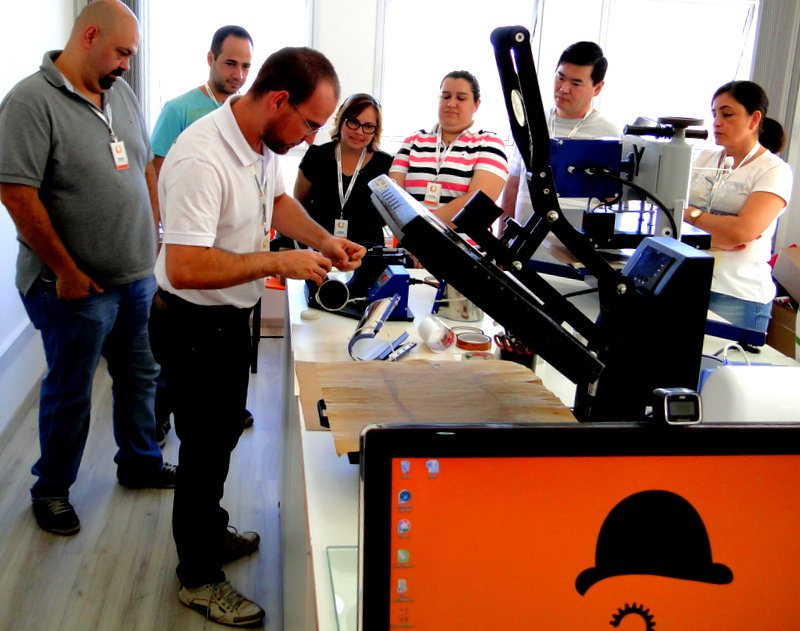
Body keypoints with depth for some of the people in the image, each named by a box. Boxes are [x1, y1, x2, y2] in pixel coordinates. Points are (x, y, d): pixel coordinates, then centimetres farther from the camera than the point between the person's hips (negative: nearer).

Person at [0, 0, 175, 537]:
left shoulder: (122, 93, 7)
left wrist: (154, 229, 11)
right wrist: (66, 272, -17)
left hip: (138, 276, 7)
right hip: (78, 286, -7)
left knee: (140, 376, 20)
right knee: (69, 394, 9)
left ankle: (141, 461, 41)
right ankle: (51, 490, 30)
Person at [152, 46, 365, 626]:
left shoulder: (265, 142, -4)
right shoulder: (201, 160, -31)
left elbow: (277, 199, 16)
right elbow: (185, 268, -35)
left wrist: (323, 241, 0)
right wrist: (280, 263, -30)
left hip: (233, 315, 9)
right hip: (195, 324, -9)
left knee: (225, 432, 23)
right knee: (205, 446, 5)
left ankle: (211, 530, 45)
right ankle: (198, 577, 25)